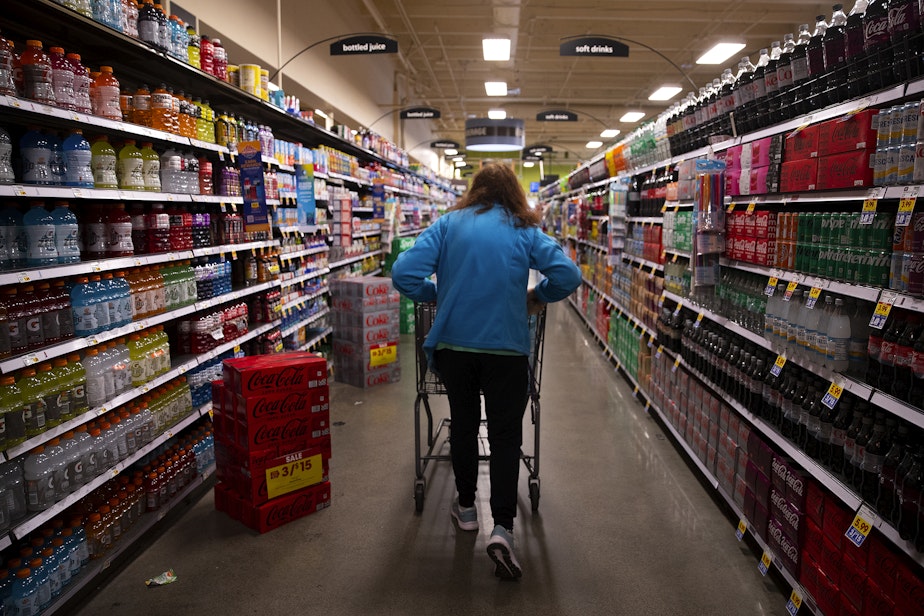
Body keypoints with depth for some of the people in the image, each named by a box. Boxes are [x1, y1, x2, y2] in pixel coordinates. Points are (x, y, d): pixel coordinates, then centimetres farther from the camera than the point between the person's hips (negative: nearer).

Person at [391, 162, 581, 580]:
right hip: (506, 347, -1)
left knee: (463, 423, 20)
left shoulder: (448, 224, 3)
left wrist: (440, 294, 8)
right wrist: (534, 296, 9)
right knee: (505, 435, 9)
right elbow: (568, 276, -8)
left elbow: (404, 275, -8)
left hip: (453, 343, 2)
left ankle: (466, 507, 36)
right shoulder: (524, 230, 3)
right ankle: (502, 527, -2)